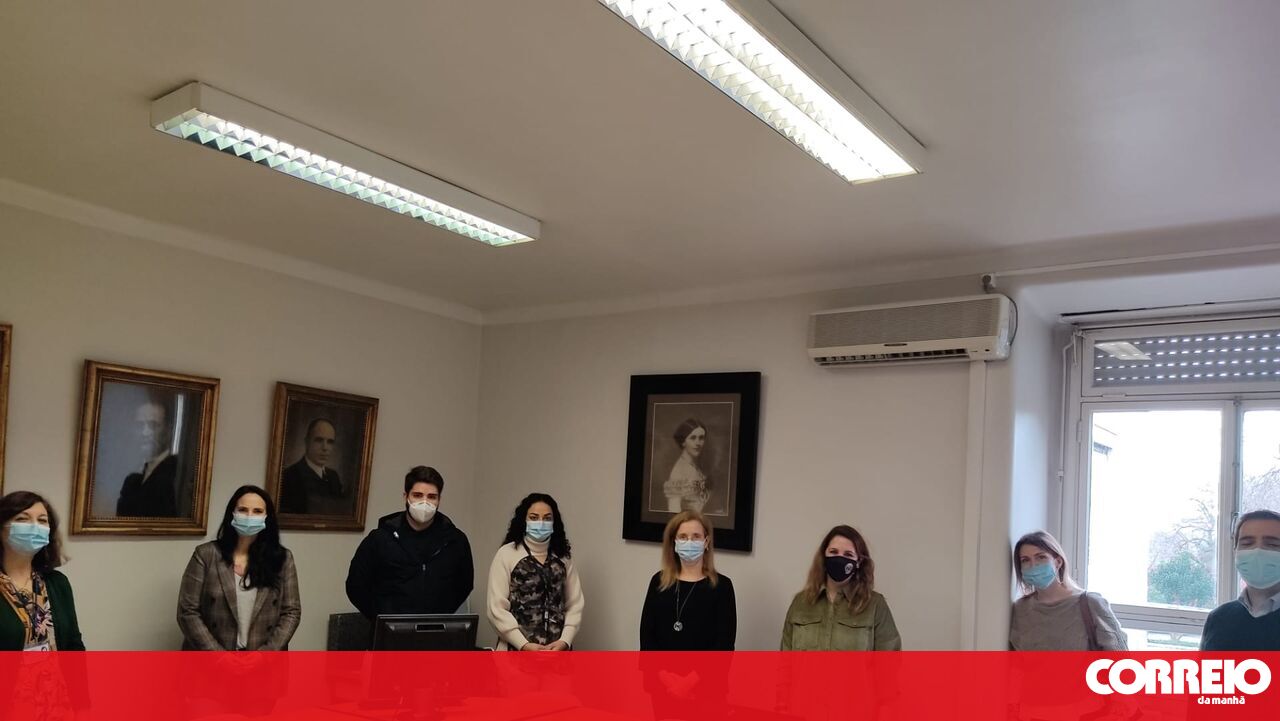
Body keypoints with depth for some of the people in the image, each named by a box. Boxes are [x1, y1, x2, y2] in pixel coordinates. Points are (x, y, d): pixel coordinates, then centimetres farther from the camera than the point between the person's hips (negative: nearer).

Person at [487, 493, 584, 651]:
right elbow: (497, 608, -6)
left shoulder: (564, 557, 11)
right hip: (517, 651, -3)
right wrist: (524, 645, -13)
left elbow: (575, 604, 8)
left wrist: (565, 641, -7)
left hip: (557, 652, 3)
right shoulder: (506, 554, -1)